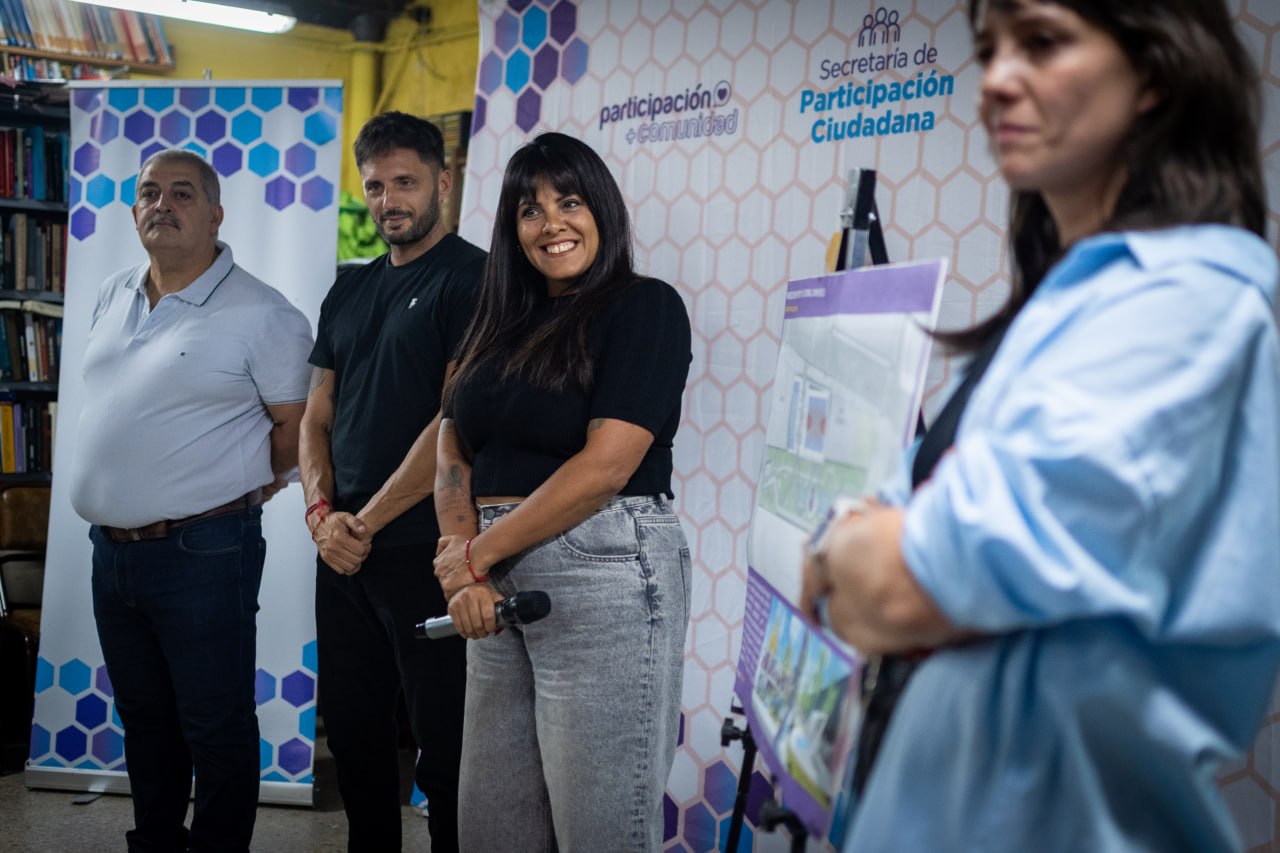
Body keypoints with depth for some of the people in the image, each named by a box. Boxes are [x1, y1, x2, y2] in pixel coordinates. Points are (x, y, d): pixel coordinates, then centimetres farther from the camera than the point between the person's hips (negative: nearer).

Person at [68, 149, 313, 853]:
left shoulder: (262, 314, -12)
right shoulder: (113, 296, 11)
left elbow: (296, 426, -9)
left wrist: (238, 487, -2)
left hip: (200, 551, -7)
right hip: (111, 549, 7)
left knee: (215, 727, 3)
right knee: (143, 717, 20)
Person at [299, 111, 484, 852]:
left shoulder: (472, 279, -6)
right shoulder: (349, 292, 15)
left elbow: (456, 422, -14)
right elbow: (317, 417, 16)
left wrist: (367, 521, -13)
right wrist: (322, 509, -2)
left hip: (422, 549, -7)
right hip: (342, 548, 7)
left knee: (443, 743, 1)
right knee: (352, 729, 15)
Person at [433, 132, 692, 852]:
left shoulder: (645, 306, -6)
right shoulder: (504, 325, 17)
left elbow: (605, 466, -15)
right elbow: (454, 450, 13)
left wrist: (479, 552, -8)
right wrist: (463, 557, -6)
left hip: (606, 580, -7)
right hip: (503, 586, 7)